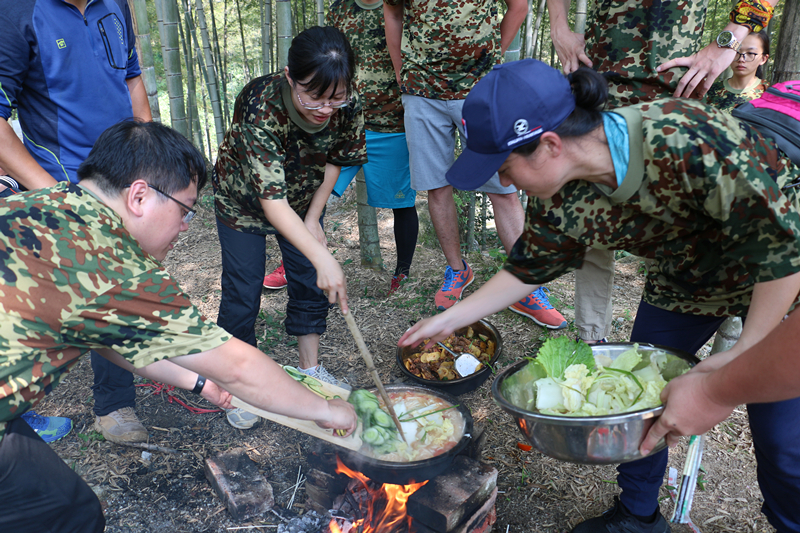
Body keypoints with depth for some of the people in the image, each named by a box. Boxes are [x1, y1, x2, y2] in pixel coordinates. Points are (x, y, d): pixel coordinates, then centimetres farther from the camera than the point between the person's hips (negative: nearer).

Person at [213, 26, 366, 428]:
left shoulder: (347, 108, -26)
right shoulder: (259, 107, -40)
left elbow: (335, 160, -5)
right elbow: (271, 199, -42)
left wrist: (313, 218, -6)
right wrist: (322, 256, -48)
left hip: (302, 201, 4)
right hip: (244, 200, -4)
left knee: (311, 284, 6)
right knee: (242, 295, -1)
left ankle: (311, 368, 26)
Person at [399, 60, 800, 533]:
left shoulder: (688, 140, -40)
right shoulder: (561, 202, -21)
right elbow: (528, 269, -4)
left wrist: (744, 353, -29)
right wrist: (450, 319, -3)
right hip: (684, 282, 5)